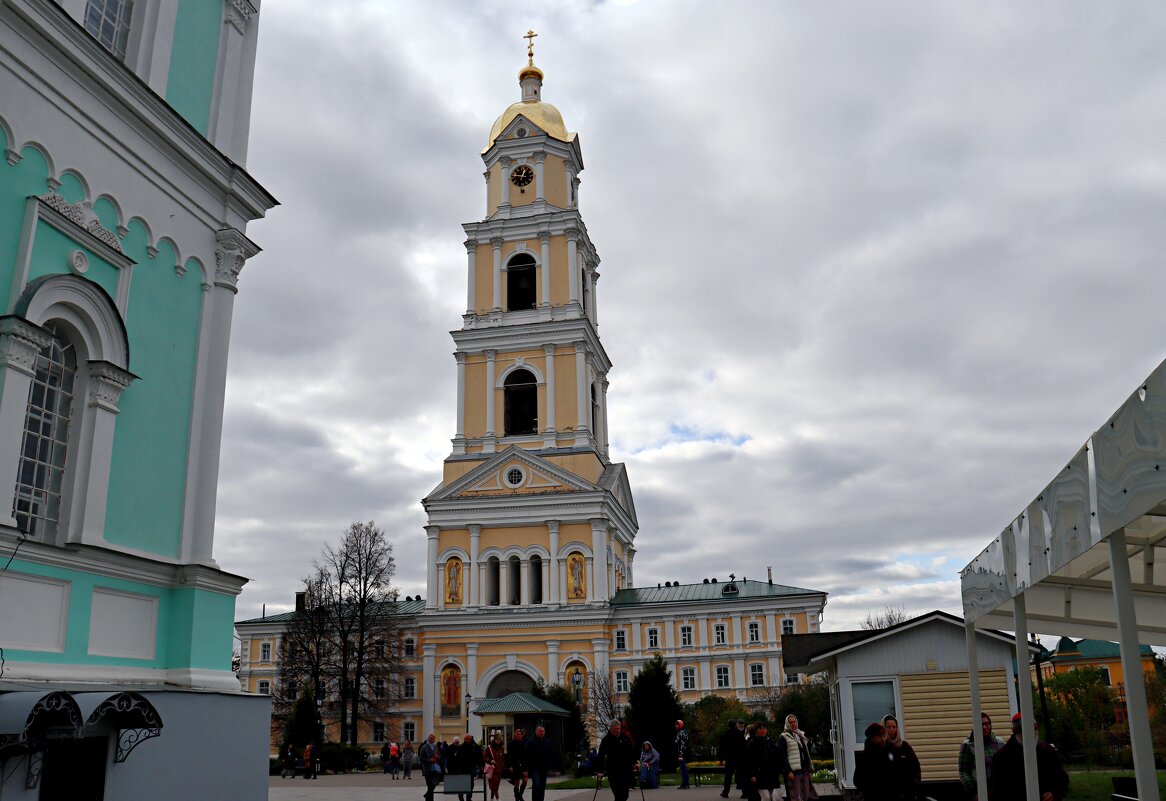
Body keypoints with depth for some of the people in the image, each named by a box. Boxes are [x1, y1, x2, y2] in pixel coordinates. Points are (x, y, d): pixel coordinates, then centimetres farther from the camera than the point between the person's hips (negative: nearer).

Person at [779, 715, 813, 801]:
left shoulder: (801, 735, 20)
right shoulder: (784, 738, -1)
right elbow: (782, 757, -9)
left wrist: (810, 770, 15)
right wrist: (788, 771, -17)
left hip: (804, 771, 7)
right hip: (793, 771, -7)